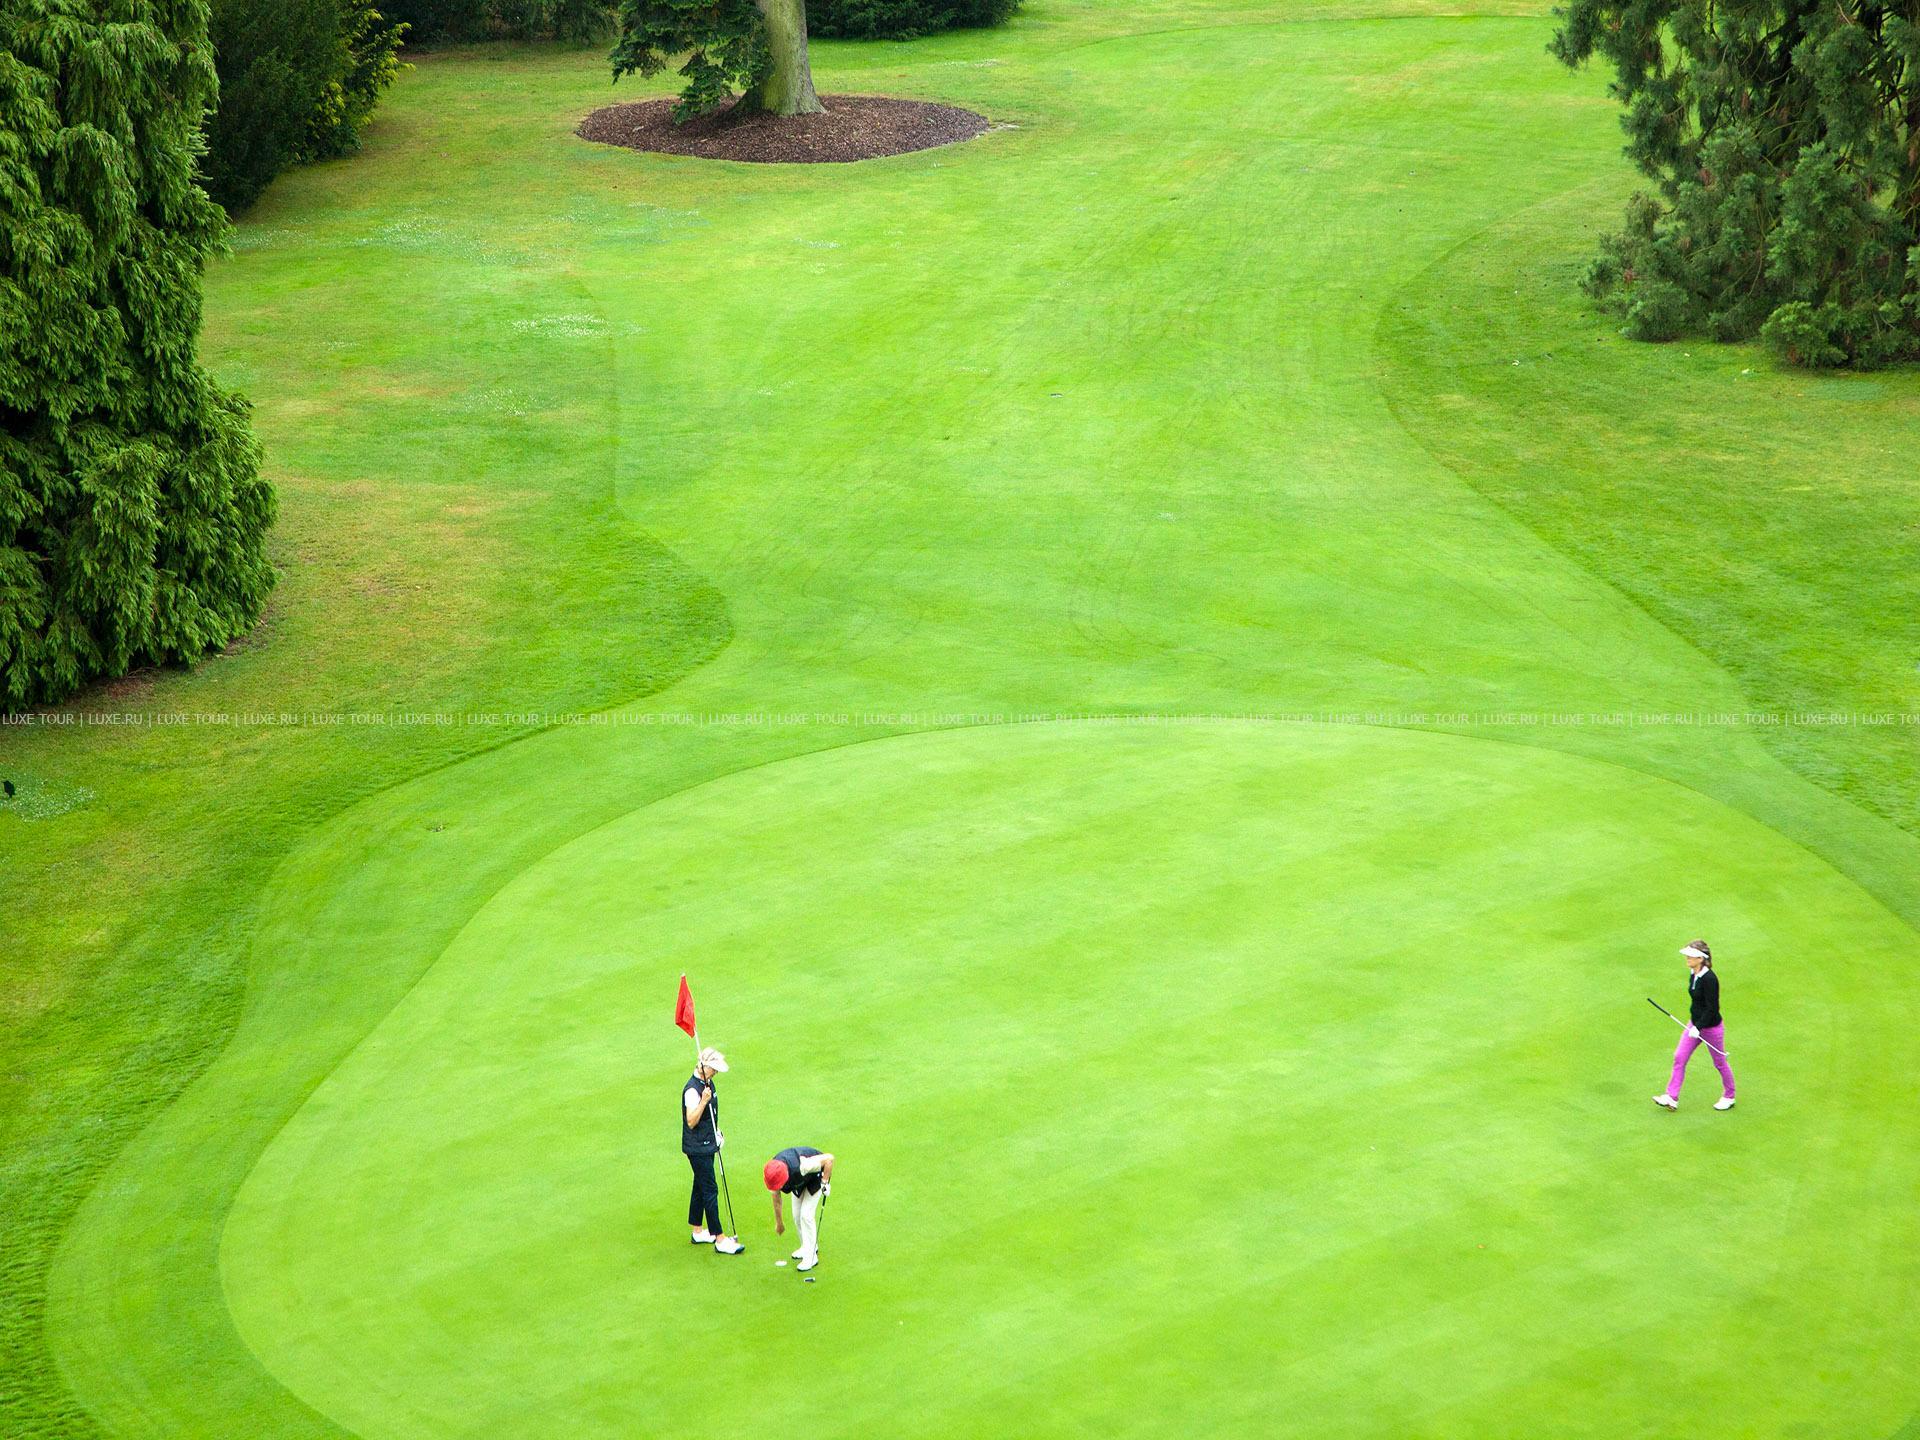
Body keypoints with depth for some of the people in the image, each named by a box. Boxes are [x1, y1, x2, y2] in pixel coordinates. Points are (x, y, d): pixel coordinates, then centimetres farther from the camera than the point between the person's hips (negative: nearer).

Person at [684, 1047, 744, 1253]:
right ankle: (720, 1240, -5)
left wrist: (717, 1132, 24)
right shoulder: (692, 1089, -23)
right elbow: (691, 1122, -26)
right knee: (710, 1190, -7)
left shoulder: (707, 1083, 7)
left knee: (701, 1187, 18)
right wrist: (704, 1100, -36)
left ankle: (698, 1231, 29)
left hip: (707, 1144, 10)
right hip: (697, 1148, -10)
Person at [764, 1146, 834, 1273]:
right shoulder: (773, 1176, -26)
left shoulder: (801, 1166, -46)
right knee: (797, 1216, 4)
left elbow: (829, 1158, -37)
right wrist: (778, 1222, 6)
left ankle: (811, 1256, -7)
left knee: (806, 1214, -14)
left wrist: (825, 1183, -32)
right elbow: (776, 1198, -6)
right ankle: (807, 1247, 27)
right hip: (799, 1181, 6)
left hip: (816, 1176, -6)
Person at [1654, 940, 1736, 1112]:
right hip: (1695, 1024, 8)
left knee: (1720, 1063, 10)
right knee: (1679, 1058, 2)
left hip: (1712, 1027, -8)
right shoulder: (1693, 974, -1)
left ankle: (1729, 1098, 30)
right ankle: (1672, 1098, 6)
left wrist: (1699, 1027, -26)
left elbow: (1712, 1008, -24)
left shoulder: (1709, 979, -27)